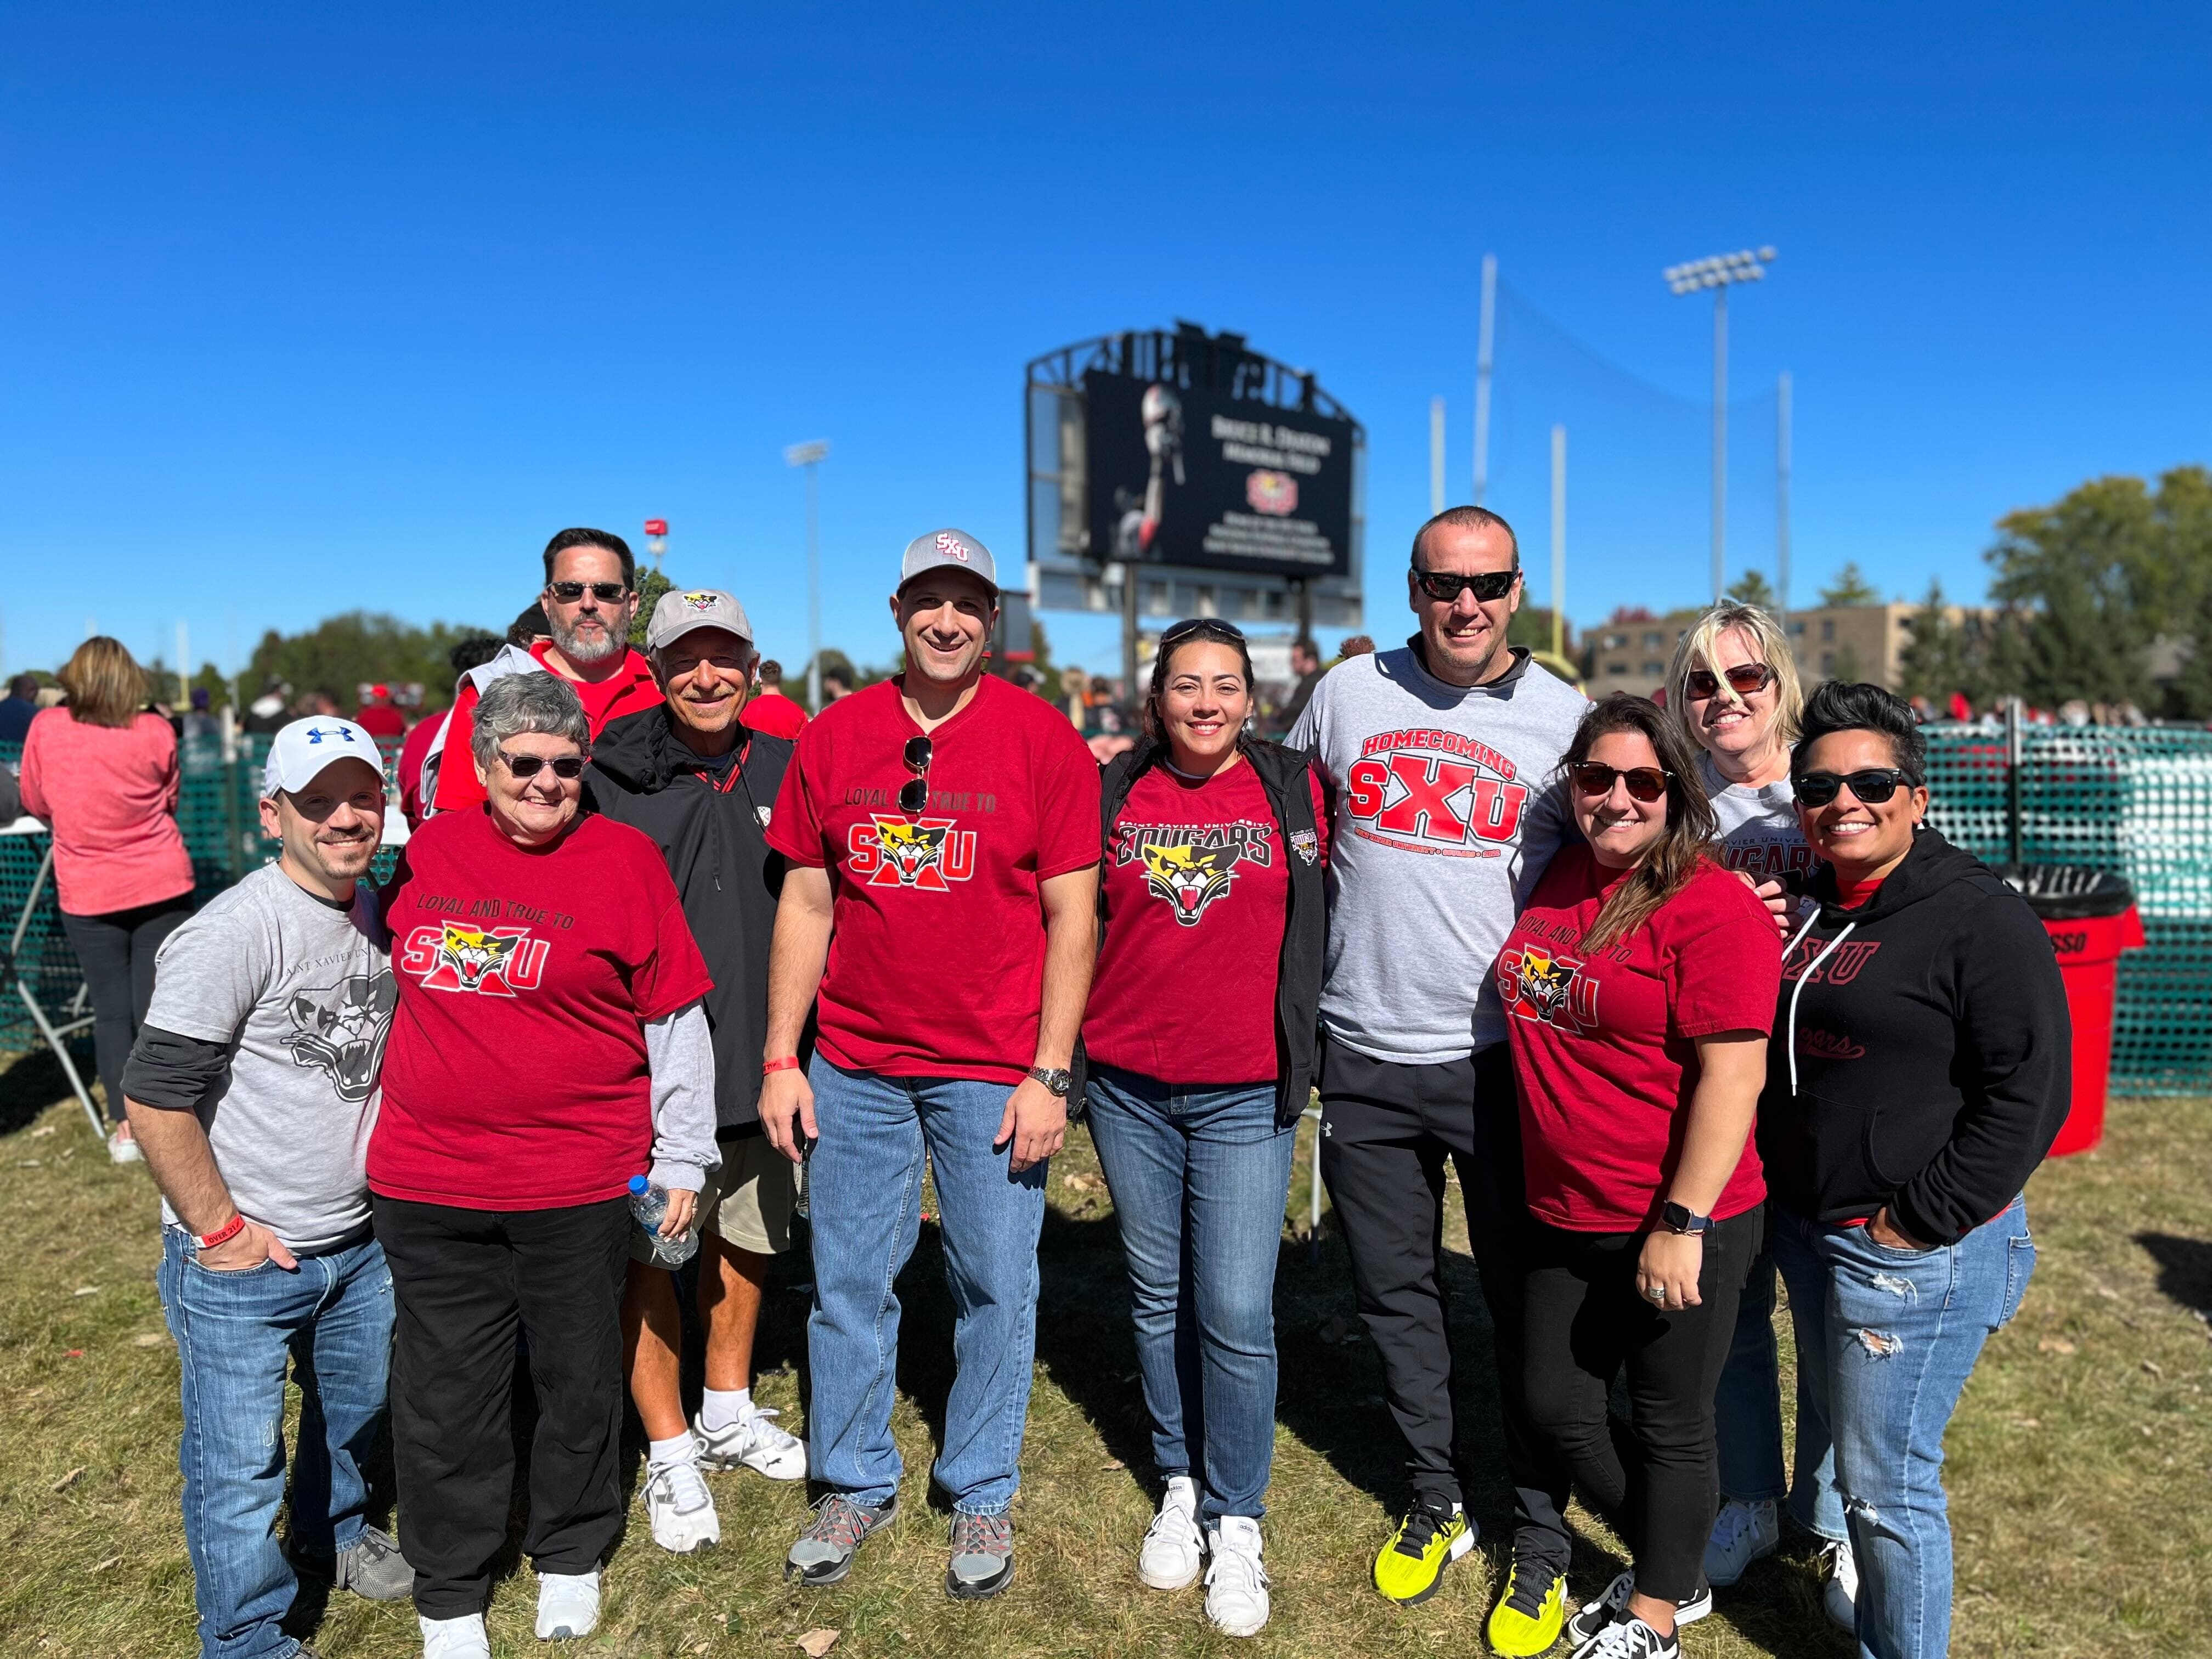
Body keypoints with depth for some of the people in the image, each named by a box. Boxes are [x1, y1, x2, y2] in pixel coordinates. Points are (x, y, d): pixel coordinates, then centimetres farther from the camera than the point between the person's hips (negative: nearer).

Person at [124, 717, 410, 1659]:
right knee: (239, 1462, 7)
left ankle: (333, 1534, 52)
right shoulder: (231, 934, -22)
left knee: (359, 1410, 25)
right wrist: (219, 1228, -15)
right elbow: (155, 1097, -21)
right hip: (241, 1263, -7)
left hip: (360, 1240, 7)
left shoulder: (376, 911, 1)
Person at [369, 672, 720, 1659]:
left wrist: (682, 1161, -1)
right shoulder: (427, 854, 4)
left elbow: (674, 1019, -3)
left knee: (578, 1381, 14)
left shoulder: (622, 858, -6)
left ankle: (570, 1557, 38)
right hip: (427, 1183, 3)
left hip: (577, 1185, -2)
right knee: (443, 1392, 13)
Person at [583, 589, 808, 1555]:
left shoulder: (785, 771, 3)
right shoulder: (608, 778, -7)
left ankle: (729, 1411, 40)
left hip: (758, 1057, 4)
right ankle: (670, 1453, 24)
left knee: (746, 1236, 18)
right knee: (648, 1254, 6)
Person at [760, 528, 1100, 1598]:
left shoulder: (1043, 740, -4)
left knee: (995, 1286, 8)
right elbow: (805, 902, 7)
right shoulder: (834, 736, 4)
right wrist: (780, 1059, 3)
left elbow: (1071, 914, -5)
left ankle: (981, 1496, 29)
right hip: (853, 1063, 3)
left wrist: (1049, 1074, -9)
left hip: (993, 1069, -2)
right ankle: (855, 1484, 32)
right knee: (848, 1281, 12)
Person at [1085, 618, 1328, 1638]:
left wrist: (1302, 1053, 1)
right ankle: (1180, 1487, 31)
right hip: (1128, 1089, 2)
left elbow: (1326, 923, 4)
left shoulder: (1295, 788, -1)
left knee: (1236, 1314, -3)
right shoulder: (1112, 793, 3)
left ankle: (1237, 1523, 16)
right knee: (1159, 1298, 13)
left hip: (1246, 1094, -2)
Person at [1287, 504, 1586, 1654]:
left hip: (1503, 1054, -2)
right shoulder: (1347, 693, 2)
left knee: (1525, 1301, 6)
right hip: (1364, 1056, 2)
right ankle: (1433, 1503, 34)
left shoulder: (1564, 718, -2)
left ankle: (1540, 1544, 25)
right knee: (1395, 1289, 14)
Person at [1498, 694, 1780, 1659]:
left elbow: (1733, 1075, -21)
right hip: (1569, 1218, 8)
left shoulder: (1713, 909, -17)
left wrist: (1681, 1225, -21)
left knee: (1670, 1425, 13)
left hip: (1679, 1227, -7)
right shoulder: (1561, 878, 4)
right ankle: (1674, 1575, 41)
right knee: (1558, 1406, 18)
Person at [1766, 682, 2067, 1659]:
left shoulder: (1980, 918, -15)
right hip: (1808, 1231, 8)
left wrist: (1919, 1221, -18)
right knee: (1833, 1437, 23)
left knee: (1885, 1482, 2)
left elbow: (2029, 1094, -18)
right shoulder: (1801, 910, 7)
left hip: (1919, 1256, -7)